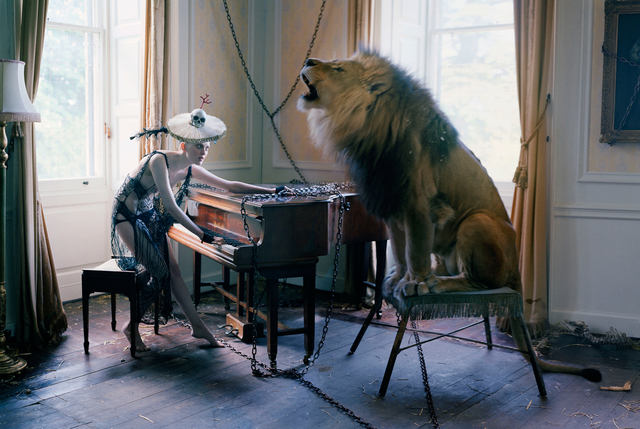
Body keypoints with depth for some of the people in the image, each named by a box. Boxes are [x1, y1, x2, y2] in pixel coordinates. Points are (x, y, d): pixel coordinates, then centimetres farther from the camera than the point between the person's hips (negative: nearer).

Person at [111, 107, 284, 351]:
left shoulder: (190, 171, -5)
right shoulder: (159, 161, -27)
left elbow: (230, 186, 0)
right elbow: (171, 206, -33)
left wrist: (272, 191, -4)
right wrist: (202, 235, -34)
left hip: (151, 219, 7)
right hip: (128, 218, -7)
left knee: (173, 271, 0)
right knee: (160, 272, -17)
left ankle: (198, 327, 7)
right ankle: (131, 328, -1)